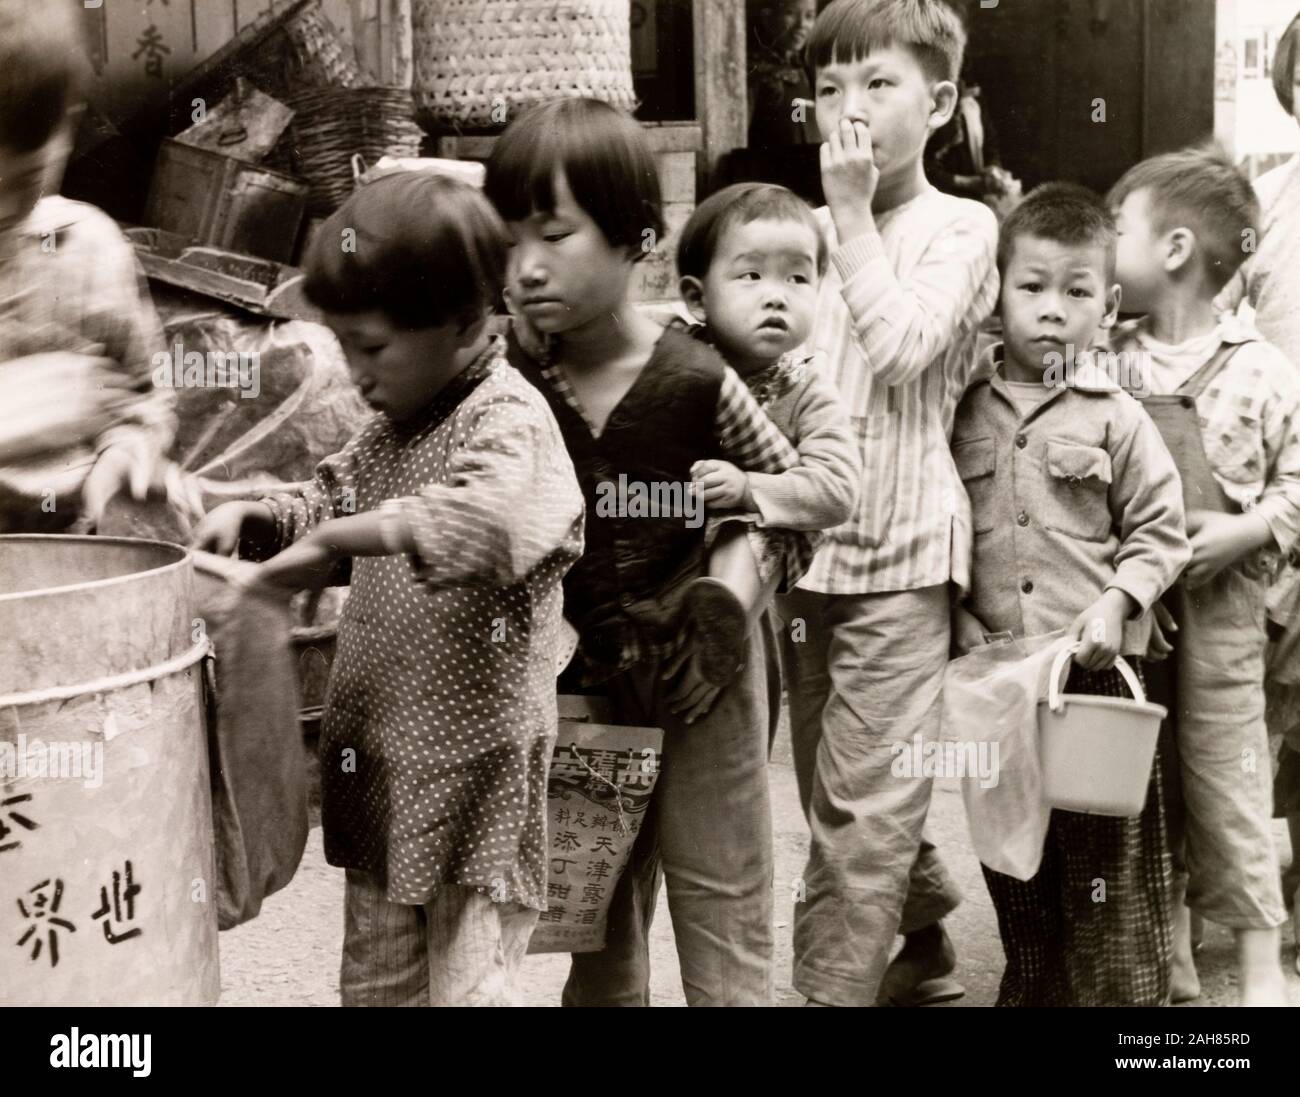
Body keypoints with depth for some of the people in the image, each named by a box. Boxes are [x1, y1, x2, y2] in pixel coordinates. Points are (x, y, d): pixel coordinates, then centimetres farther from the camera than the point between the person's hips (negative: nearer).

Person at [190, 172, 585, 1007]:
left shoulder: (509, 420, -16)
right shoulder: (394, 426, 11)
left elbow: (489, 520, -36)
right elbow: (333, 499, 26)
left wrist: (334, 538, -32)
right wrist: (253, 517, 6)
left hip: (474, 772, -9)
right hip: (385, 760, 9)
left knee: (468, 985, -2)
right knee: (375, 984, 17)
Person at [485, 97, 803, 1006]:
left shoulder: (697, 384, -18)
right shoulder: (513, 378, -9)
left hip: (699, 691, -4)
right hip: (583, 693, 4)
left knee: (726, 954, 6)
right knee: (600, 957, 18)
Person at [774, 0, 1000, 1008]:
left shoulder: (960, 226, -3)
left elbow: (900, 348, -18)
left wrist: (851, 214, -12)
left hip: (897, 549, -6)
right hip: (805, 544, 6)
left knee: (861, 809, -6)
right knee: (840, 797, 17)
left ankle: (835, 986, 1)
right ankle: (924, 944, 39)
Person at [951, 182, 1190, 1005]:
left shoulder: (1117, 418, -1)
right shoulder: (965, 412, 5)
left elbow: (1159, 533, 0)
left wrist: (1117, 602, -14)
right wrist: (963, 625, -2)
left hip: (1096, 668, -2)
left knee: (1111, 858, 3)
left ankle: (1125, 996, 17)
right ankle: (1030, 989, 31)